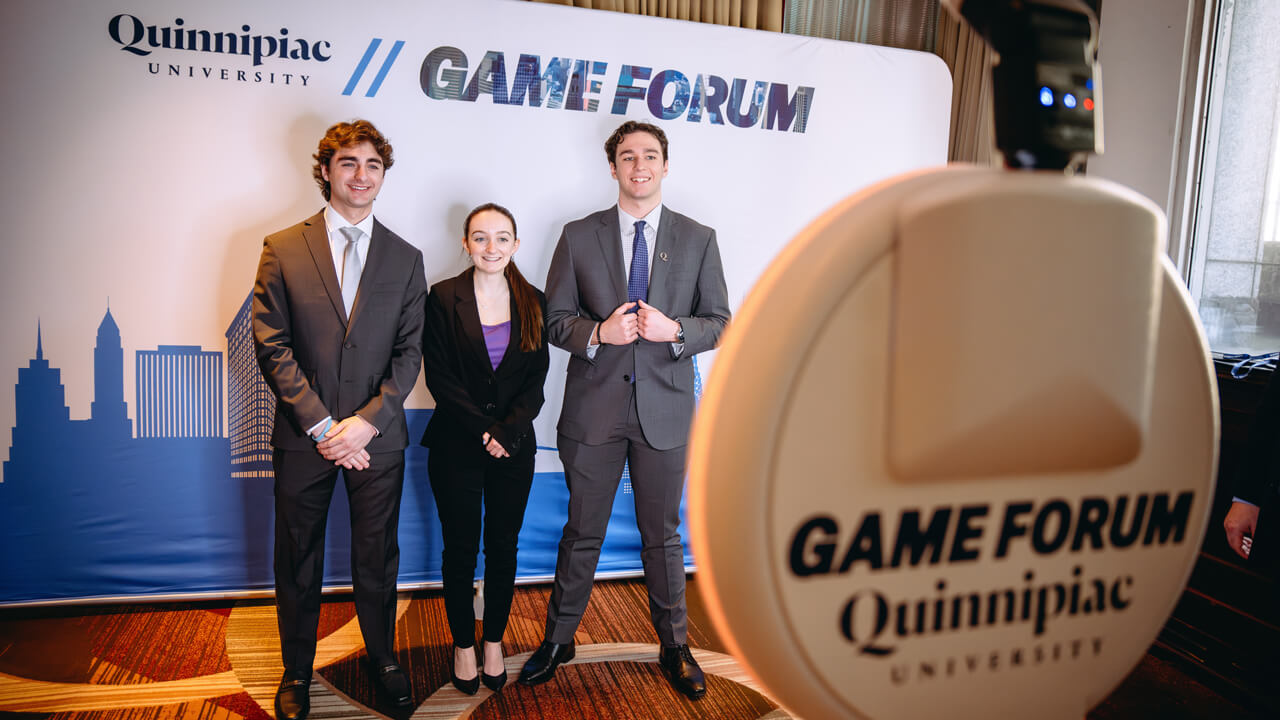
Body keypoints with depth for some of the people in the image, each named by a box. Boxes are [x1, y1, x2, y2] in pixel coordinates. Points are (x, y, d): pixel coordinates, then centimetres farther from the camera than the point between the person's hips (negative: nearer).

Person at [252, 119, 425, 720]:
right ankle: (296, 672, 32)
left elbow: (409, 353, 1)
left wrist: (367, 421, -11)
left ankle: (383, 660, 34)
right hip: (303, 438, -1)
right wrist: (321, 425, -13)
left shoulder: (405, 259, 5)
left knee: (377, 557, 12)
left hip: (378, 439, 1)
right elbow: (272, 347, -6)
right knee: (298, 560, 13)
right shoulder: (282, 249, 0)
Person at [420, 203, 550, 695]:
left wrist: (507, 431, -13)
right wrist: (483, 430, -13)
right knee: (460, 548, 8)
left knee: (503, 547, 10)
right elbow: (439, 377, -8)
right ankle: (463, 645, 25)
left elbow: (536, 379, 0)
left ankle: (494, 642, 27)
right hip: (456, 446, -2)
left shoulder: (532, 302, 3)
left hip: (514, 446, 2)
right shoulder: (443, 298, -4)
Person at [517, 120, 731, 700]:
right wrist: (598, 333, -18)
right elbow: (555, 320, 2)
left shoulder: (698, 239, 4)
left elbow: (719, 323, 3)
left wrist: (674, 330, -17)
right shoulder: (578, 237, 2)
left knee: (662, 535, 14)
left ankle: (674, 647, 31)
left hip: (665, 411, 0)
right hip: (594, 408, 0)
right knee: (582, 533, 13)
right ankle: (558, 640, 32)